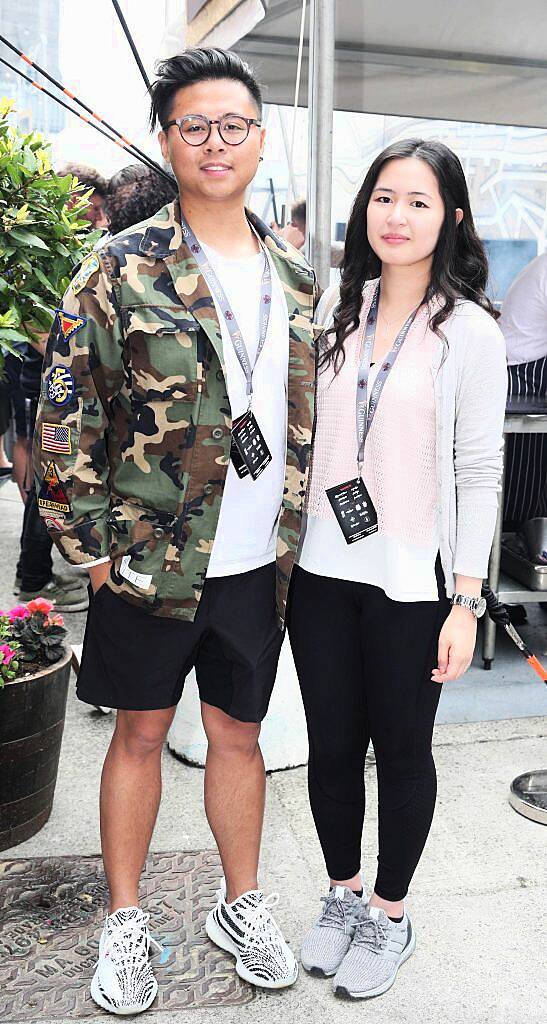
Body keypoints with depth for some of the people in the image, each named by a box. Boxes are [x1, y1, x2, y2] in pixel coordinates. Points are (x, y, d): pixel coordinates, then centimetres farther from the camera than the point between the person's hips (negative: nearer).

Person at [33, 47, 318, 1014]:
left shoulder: (296, 277, 8)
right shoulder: (123, 269, -6)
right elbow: (66, 409, -8)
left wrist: (297, 532, 11)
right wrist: (89, 545, -9)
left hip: (260, 562, 3)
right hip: (151, 560, -3)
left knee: (238, 733, 16)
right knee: (141, 731, 12)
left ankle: (242, 906, 37)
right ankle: (124, 922, 32)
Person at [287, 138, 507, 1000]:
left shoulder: (470, 331, -6)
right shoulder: (336, 308, 6)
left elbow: (479, 474, -7)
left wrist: (466, 601, -10)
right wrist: (286, 549, 9)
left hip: (411, 582, -3)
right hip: (322, 571, 4)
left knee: (402, 751, 12)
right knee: (331, 746, 14)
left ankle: (389, 915, 34)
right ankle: (343, 895, 38)